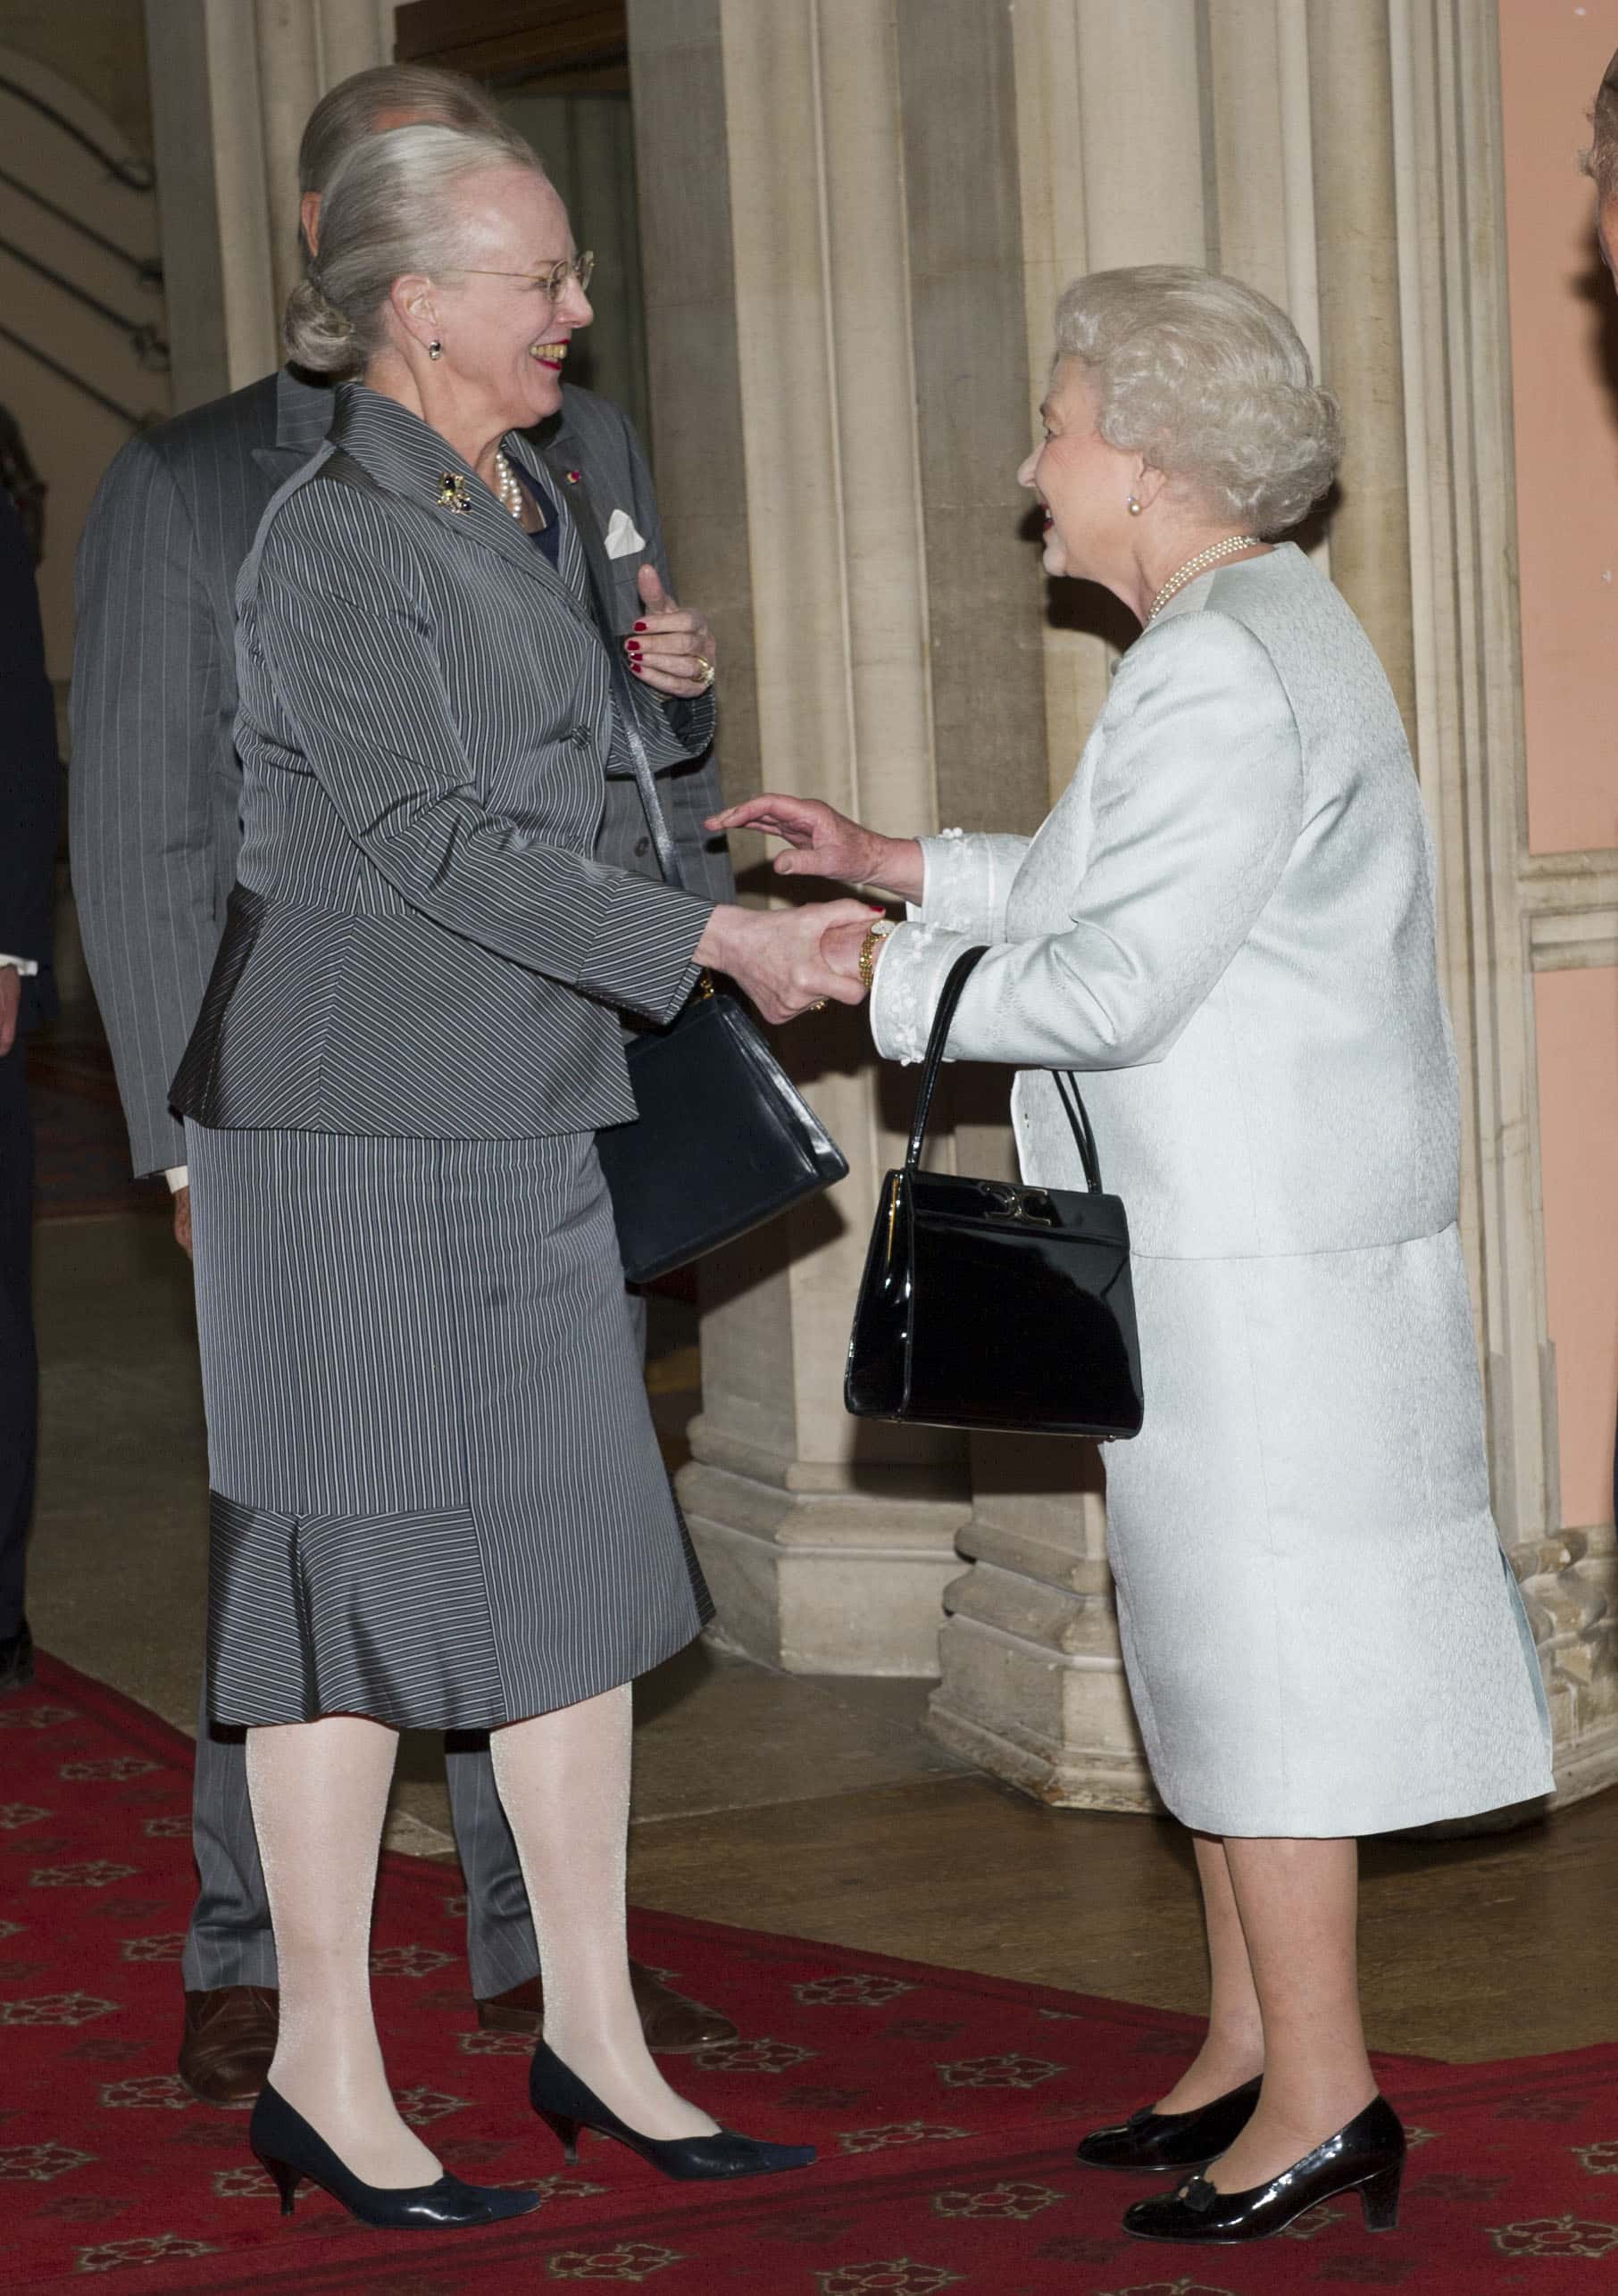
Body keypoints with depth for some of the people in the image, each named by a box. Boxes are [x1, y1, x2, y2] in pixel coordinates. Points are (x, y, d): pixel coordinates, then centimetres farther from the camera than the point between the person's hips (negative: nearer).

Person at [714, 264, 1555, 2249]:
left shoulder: (1220, 676, -20)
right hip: (1227, 1242, 11)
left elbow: (1119, 978, -23)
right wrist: (904, 867, 19)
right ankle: (1252, 2050, 25)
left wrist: (879, 973, -10)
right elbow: (1126, 889, 23)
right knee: (1218, 1637, 16)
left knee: (1257, 1650, -4)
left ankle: (1321, 2104, 4)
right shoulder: (1258, 633, 15)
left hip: (1258, 1256, -11)